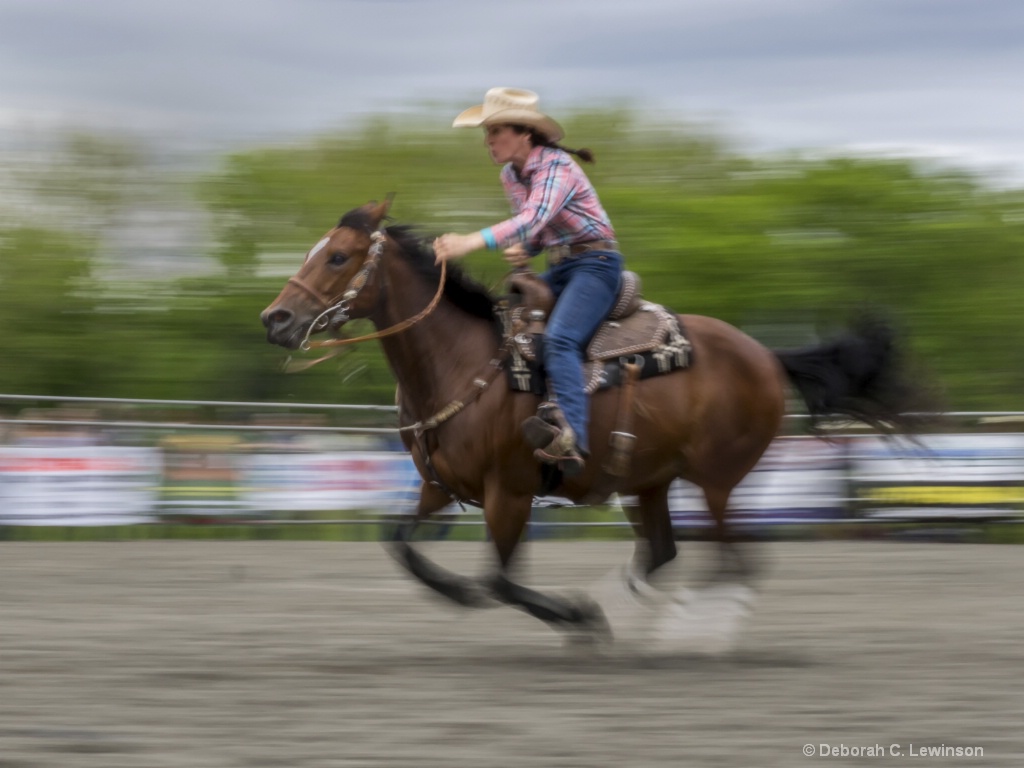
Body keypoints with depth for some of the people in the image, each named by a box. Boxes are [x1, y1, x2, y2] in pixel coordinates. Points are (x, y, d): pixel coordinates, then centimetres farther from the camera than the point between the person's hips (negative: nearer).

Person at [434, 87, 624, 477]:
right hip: (560, 268, 10)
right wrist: (522, 250, -6)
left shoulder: (556, 167, -17)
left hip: (596, 264, -10)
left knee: (559, 339, -31)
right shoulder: (510, 177, 10)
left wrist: (472, 241, -45)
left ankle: (571, 437, -47)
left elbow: (535, 218, -34)